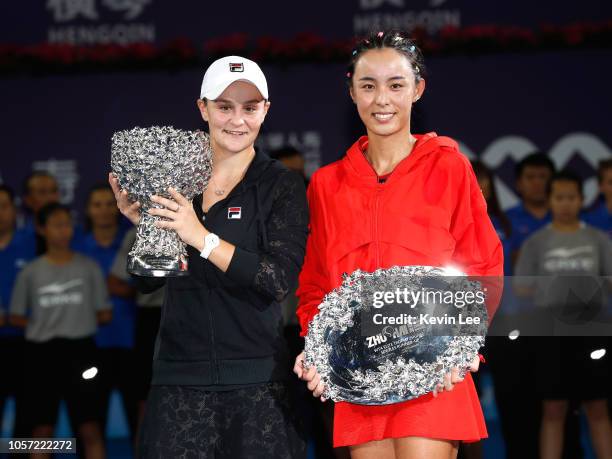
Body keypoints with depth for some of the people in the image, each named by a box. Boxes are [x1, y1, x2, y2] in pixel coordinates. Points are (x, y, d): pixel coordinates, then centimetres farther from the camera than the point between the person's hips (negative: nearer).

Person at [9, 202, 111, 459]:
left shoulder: (88, 267, 4)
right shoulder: (31, 272, 5)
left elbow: (104, 315, 6)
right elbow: (16, 317, 8)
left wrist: (79, 319, 1)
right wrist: (44, 324, -2)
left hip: (79, 350, -1)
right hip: (42, 353, 1)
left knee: (89, 427, -4)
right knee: (42, 429, 5)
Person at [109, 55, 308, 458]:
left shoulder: (282, 186, 0)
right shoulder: (173, 180, 9)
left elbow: (280, 280, -13)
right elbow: (146, 282, 12)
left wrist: (202, 238, -19)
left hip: (257, 380, -2)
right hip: (180, 376, 2)